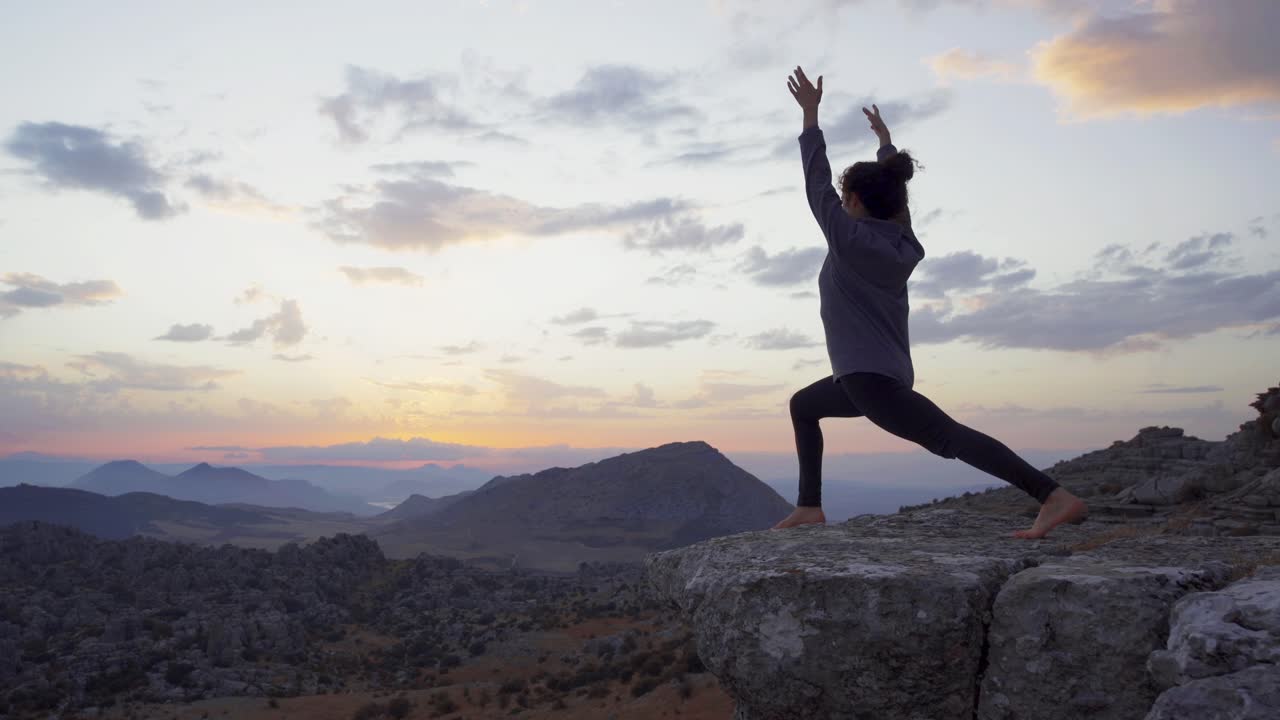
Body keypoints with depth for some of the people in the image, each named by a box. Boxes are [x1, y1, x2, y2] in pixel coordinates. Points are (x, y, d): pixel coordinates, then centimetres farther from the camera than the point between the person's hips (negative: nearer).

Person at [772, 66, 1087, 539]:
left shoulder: (851, 237, -11)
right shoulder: (900, 240, 10)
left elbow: (817, 184, -6)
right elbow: (889, 189, 26)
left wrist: (810, 115, 1)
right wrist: (884, 139, 40)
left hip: (869, 378, -10)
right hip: (887, 373, 10)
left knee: (947, 436, -18)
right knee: (802, 405, 25)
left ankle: (1056, 497, -26)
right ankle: (809, 506, 21)